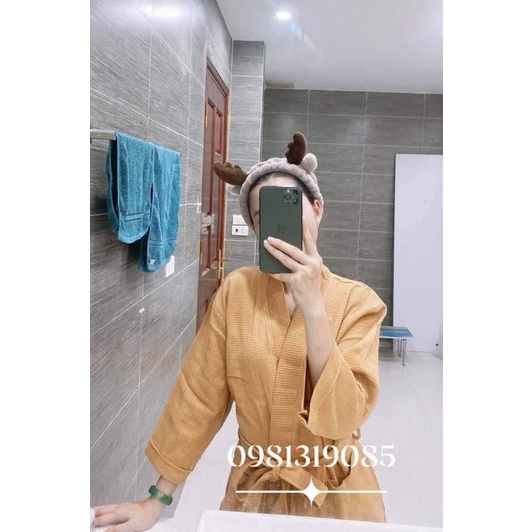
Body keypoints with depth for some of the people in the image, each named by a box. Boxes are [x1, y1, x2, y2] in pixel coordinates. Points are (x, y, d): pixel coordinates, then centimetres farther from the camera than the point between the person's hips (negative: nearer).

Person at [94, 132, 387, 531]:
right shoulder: (236, 291, -11)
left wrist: (312, 305, -31)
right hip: (254, 488, 1)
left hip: (335, 495, 0)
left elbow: (345, 418, -23)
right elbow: (198, 396, -8)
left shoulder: (359, 301, -13)